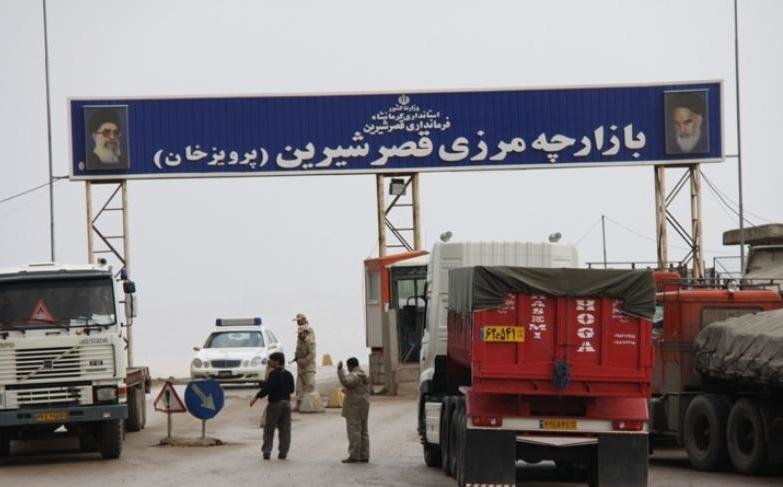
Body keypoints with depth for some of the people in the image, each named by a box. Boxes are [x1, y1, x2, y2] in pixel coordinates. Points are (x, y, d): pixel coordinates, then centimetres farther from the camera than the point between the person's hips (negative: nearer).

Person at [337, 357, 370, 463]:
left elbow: (345, 381, -34)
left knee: (354, 431, -8)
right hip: (363, 407, 9)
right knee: (362, 431, 9)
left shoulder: (354, 376, -14)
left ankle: (354, 456, -9)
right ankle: (364, 456, 10)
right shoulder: (364, 376, 15)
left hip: (354, 407, -9)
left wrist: (340, 369, -28)